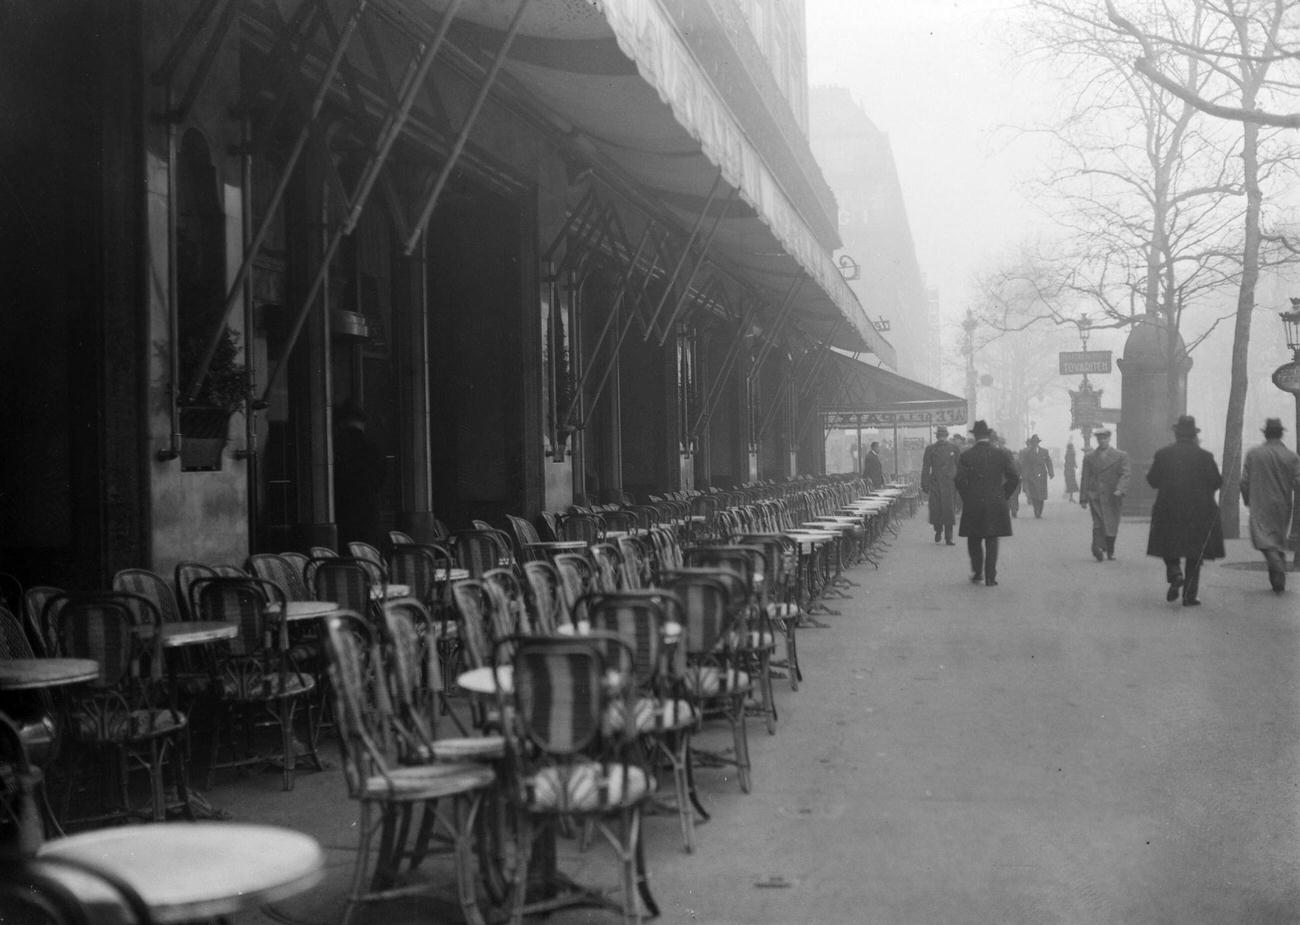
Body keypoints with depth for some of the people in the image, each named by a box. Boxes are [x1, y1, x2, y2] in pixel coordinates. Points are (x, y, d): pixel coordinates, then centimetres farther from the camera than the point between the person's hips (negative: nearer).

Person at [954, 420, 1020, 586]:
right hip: (996, 503, 1)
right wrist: (1004, 497, 7)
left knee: (974, 540, 13)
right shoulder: (1002, 454, 0)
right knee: (992, 541, 7)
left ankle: (977, 572, 14)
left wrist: (967, 498, 4)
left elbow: (959, 480, -9)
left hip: (973, 505, -1)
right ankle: (990, 577, 3)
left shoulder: (965, 456, -4)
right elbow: (1014, 478, -3)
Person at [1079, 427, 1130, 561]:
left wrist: (1120, 489, -20)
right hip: (1095, 496, 0)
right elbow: (1085, 479, 11)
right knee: (1098, 523, -14)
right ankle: (1098, 548, -23)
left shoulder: (1121, 456, 7)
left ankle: (1110, 551, 17)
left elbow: (1125, 474, -2)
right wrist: (1083, 498, 5)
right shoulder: (1089, 458, 12)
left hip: (1112, 496, 0)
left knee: (1111, 524, 5)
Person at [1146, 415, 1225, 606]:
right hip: (1199, 512, 0)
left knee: (1169, 546, 15)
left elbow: (1152, 481, -1)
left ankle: (1175, 573, -15)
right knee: (1194, 555, 8)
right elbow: (1217, 482, -4)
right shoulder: (1204, 456, -6)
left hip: (1168, 510, 0)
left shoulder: (1162, 454, -4)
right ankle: (1189, 596, 6)